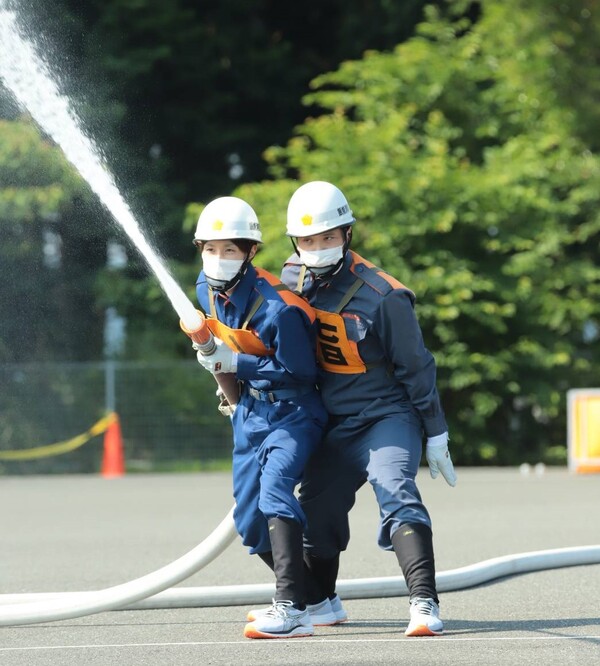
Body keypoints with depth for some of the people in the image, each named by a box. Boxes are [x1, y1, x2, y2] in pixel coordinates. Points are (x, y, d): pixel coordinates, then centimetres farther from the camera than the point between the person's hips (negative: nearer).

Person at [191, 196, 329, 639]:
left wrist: (237, 364, -23)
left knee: (274, 490, -28)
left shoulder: (278, 307, -27)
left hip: (292, 413, -8)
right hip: (250, 412, 8)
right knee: (248, 519, 9)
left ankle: (293, 611, -33)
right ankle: (309, 591, 29)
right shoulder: (208, 288, -3)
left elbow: (299, 372, -22)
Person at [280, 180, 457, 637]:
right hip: (337, 424, 6)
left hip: (388, 416, -6)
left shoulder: (380, 296, -18)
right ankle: (320, 601, 35)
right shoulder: (293, 281, 1)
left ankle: (424, 603, -34)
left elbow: (416, 367, -12)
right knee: (316, 510, 10)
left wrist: (436, 435, -8)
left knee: (396, 494, -26)